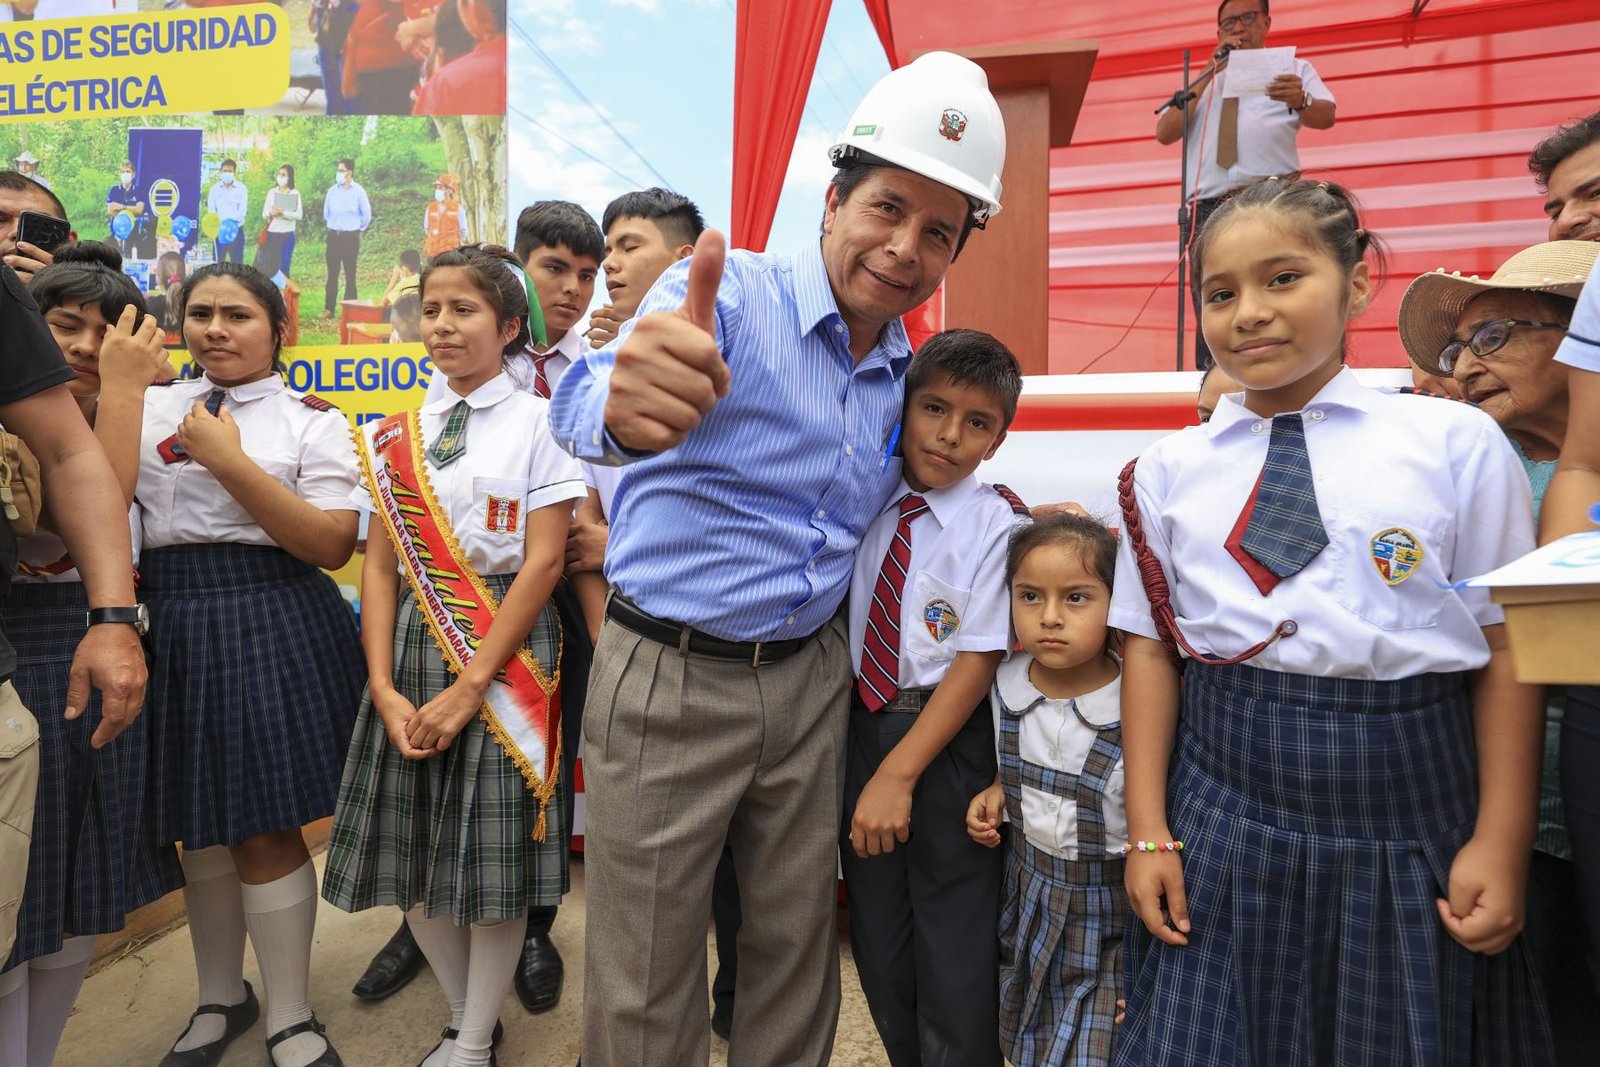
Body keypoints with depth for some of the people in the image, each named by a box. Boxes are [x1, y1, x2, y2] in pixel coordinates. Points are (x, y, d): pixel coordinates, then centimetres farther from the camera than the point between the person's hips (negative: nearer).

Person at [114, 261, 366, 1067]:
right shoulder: (151, 408, 12)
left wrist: (230, 461, -14)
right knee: (198, 829, 16)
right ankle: (220, 998, 39)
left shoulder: (312, 420, 0)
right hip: (173, 629, 4)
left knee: (263, 831, 3)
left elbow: (333, 546, -10)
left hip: (271, 630, -4)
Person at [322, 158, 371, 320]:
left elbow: (366, 215, 1)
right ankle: (329, 308, 7)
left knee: (350, 274, 1)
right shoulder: (332, 191, 4)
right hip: (333, 236, 3)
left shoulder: (358, 191, -6)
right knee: (332, 274, 4)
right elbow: (326, 213, 17)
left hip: (350, 237, -3)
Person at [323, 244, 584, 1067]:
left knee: (494, 843, 2)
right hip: (412, 639, 5)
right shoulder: (398, 435, 10)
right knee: (411, 840, 9)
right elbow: (381, 565, 5)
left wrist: (470, 686, -14)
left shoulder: (538, 422, -3)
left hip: (506, 647, -4)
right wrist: (384, 686, -6)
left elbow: (543, 562, -9)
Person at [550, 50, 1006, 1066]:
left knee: (798, 944, 19)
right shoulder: (730, 294, -15)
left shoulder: (903, 372, 6)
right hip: (670, 678, -5)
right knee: (647, 985, 10)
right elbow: (584, 403, -37)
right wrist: (625, 403, -59)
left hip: (812, 675, 6)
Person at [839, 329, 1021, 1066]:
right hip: (860, 725, 5)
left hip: (948, 740, -4)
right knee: (878, 945, 18)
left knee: (955, 955, 9)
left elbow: (977, 662, -13)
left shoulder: (995, 527, -10)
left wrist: (899, 773, -16)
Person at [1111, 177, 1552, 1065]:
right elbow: (1150, 646, 1)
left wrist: (1500, 842, -4)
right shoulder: (1169, 468, 1)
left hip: (1415, 801, 0)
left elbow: (1505, 644, -1)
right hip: (1225, 801, 1)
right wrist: (1149, 832, -1)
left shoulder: (1456, 443, -2)